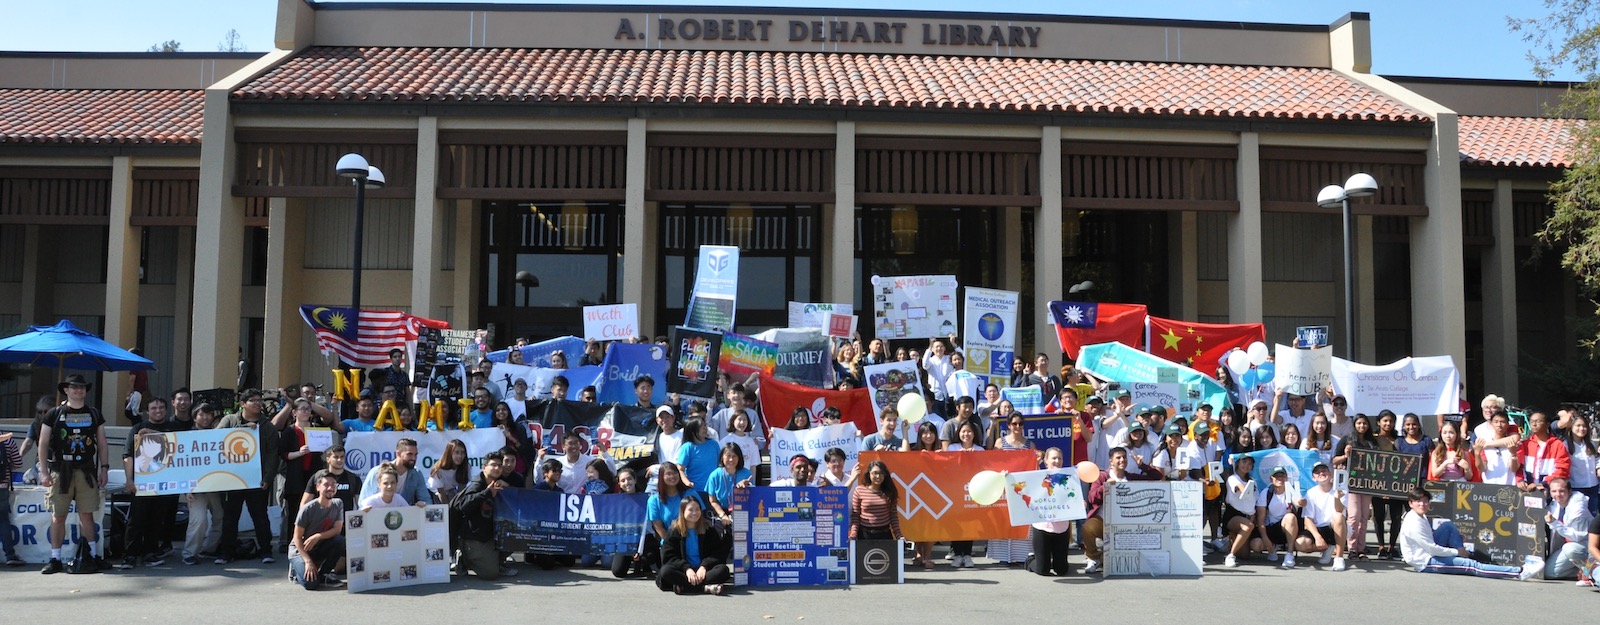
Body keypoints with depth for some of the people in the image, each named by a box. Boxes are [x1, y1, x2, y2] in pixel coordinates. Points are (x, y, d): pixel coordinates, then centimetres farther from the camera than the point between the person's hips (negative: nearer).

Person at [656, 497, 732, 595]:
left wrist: (704, 566, -16)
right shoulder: (674, 532, 5)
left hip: (702, 570, 1)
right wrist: (687, 568, -19)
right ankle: (705, 588, -40)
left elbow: (718, 553, 3)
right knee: (665, 571, -31)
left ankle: (684, 586, -38)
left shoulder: (709, 530, 9)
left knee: (723, 569, -28)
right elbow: (669, 557, -3)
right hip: (683, 570, -1)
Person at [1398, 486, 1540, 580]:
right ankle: (1519, 572, -20)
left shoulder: (1421, 517, 7)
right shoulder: (1413, 524, -22)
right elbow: (1431, 548, -22)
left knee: (1448, 525, 5)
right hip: (1425, 563, -9)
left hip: (1430, 553, 9)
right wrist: (1456, 552, -10)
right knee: (1470, 565, -16)